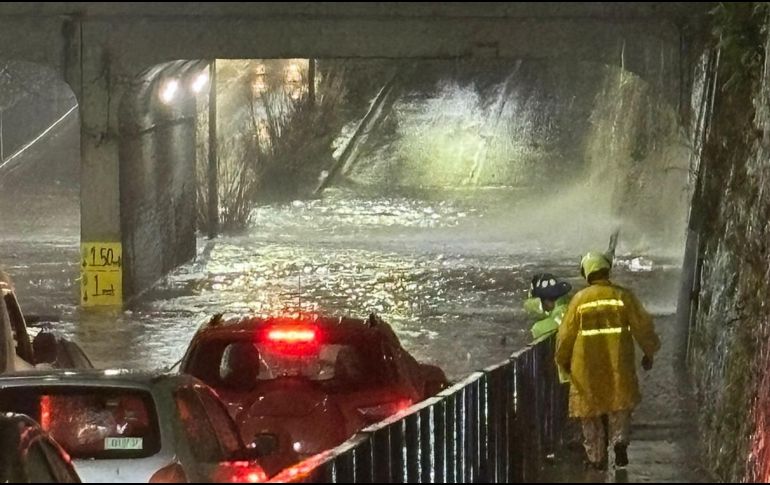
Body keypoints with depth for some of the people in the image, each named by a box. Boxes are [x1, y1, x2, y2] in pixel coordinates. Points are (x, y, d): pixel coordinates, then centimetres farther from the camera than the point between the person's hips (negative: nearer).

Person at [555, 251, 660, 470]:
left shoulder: (580, 299, -3)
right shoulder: (623, 296, -3)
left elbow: (566, 334, 1)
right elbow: (642, 326, -2)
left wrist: (563, 361, 17)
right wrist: (649, 353, 13)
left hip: (587, 366, 0)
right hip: (618, 364, 0)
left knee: (591, 411, 11)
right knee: (619, 406, 17)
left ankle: (597, 457, 13)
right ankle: (619, 440, -6)